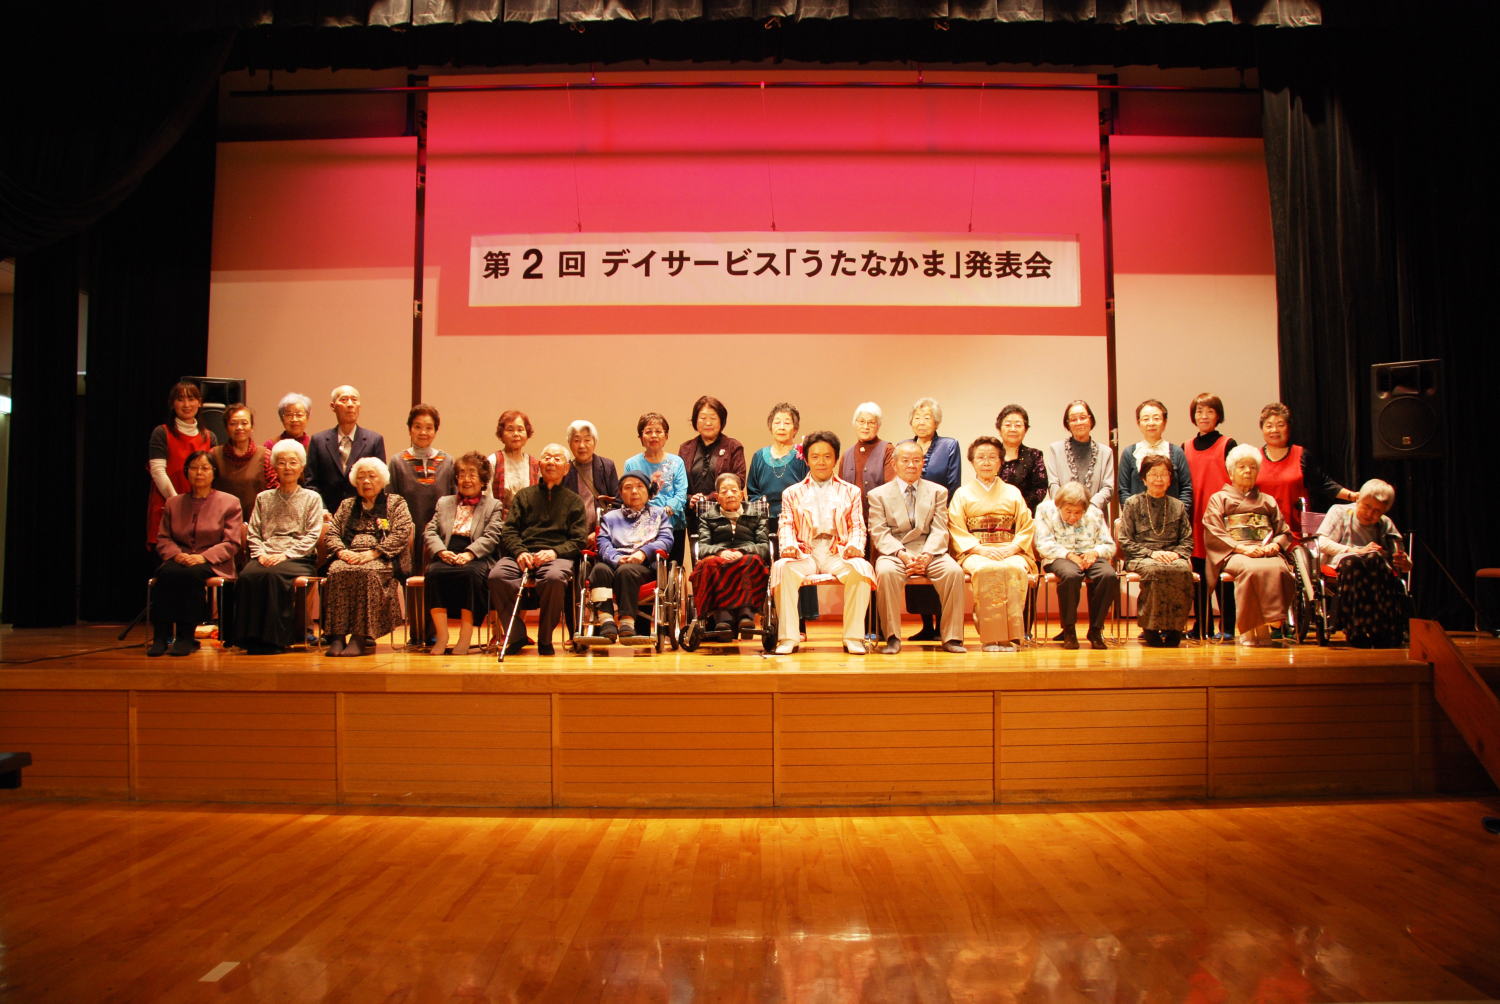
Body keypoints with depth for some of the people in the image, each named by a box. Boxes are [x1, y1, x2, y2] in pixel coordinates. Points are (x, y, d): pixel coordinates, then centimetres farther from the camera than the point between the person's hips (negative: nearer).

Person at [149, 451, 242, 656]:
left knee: (192, 573, -36)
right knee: (165, 573, -32)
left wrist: (203, 557, -17)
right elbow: (162, 538, 13)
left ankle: (186, 637, -29)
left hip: (213, 564, -3)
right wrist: (177, 554, -10)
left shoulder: (229, 502, 9)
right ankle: (161, 636, -29)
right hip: (180, 560, 3)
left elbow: (231, 543, -1)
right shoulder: (173, 503, 20)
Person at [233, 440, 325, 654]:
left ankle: (273, 638, -30)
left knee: (273, 575, -36)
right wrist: (261, 554, -6)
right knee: (247, 576, -32)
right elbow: (253, 533, 15)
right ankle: (251, 637, -27)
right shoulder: (263, 498, 23)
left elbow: (312, 536, 2)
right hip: (266, 557, 3)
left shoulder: (312, 498, 13)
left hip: (297, 559, -3)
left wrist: (285, 555, -11)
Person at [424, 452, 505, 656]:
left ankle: (465, 638, -33)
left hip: (477, 559, -3)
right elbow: (430, 532, 14)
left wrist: (468, 554, -17)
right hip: (446, 557, 3)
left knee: (471, 573, -37)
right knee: (434, 572, -32)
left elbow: (490, 537, 1)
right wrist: (442, 551, -8)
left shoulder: (493, 505, 16)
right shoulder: (444, 502, 27)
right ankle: (441, 635, -29)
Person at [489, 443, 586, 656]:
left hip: (556, 556, -2)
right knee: (496, 576, -31)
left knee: (555, 577, -38)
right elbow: (508, 530, 12)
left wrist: (554, 552, -11)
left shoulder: (574, 501, 20)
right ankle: (516, 635, -15)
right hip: (522, 554, 2)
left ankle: (545, 639, -17)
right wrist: (519, 552, -9)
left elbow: (577, 541, 9)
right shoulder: (523, 495, 24)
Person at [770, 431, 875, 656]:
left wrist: (854, 546, -12)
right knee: (782, 568, -34)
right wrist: (788, 545, -15)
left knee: (860, 569, -34)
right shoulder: (792, 493, 20)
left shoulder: (850, 491, 21)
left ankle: (853, 637, -24)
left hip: (837, 553, 0)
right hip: (804, 552, 0)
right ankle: (788, 637, -27)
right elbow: (786, 525, 8)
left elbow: (857, 526, 11)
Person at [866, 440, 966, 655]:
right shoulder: (878, 494, 11)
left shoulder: (938, 491, 16)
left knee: (954, 571, -28)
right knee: (886, 572, -35)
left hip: (929, 552, 2)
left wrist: (927, 555, -14)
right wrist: (902, 555, -17)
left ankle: (952, 637, -19)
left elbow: (939, 531, 5)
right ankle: (892, 637, -25)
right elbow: (879, 533, 0)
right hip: (894, 552, -1)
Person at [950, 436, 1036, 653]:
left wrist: (1011, 548, -10)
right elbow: (956, 530, 2)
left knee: (1015, 570, -34)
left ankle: (1011, 636, -30)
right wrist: (981, 549, -13)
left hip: (1010, 552, 1)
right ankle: (990, 637, -32)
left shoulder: (1012, 492, 19)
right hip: (975, 553, -1)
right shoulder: (963, 493, 14)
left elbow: (1026, 527, 9)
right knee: (985, 570, -36)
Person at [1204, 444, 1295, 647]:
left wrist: (1275, 545, -6)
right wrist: (1242, 548, -13)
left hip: (1267, 553, 3)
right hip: (1233, 554, -3)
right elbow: (1213, 534, 2)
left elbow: (1284, 532, 19)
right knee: (1251, 569, -38)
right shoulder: (1218, 499, 17)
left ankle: (1264, 628, -29)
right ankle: (1247, 630, -32)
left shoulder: (1268, 501, 29)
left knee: (1278, 569, -34)